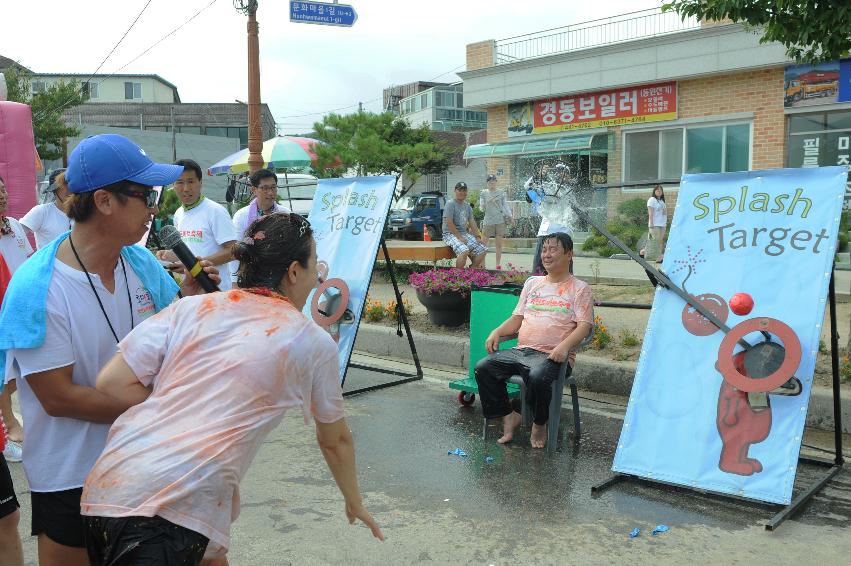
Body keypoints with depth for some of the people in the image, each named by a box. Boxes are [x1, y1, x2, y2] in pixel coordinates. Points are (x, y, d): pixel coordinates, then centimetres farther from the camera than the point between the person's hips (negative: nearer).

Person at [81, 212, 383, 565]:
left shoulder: (192, 307, 9)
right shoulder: (313, 343, 5)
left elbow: (110, 382, 4)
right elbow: (336, 441, 18)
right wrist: (354, 502, 35)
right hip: (175, 511, -7)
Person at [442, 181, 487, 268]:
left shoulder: (467, 206, 16)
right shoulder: (450, 204, -8)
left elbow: (472, 223, 15)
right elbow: (449, 223, -16)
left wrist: (478, 236, 3)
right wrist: (460, 237, -18)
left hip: (465, 233, 8)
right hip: (450, 234, -8)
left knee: (483, 250, -5)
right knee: (464, 251, -35)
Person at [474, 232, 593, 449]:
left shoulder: (579, 288, 7)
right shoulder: (532, 283, 23)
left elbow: (584, 326, -5)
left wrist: (565, 345, -23)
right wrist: (498, 331, 1)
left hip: (552, 355, -5)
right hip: (520, 350, 5)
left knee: (537, 376, -37)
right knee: (483, 367, -17)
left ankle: (540, 424, -8)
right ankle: (508, 415, -1)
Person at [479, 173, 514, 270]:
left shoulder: (501, 192, 6)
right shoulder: (484, 193, 4)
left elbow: (505, 205, 10)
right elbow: (482, 208, 3)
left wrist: (510, 216, 2)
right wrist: (482, 207, -20)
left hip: (500, 221, 1)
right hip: (488, 221, -1)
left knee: (499, 244, 3)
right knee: (483, 243, -3)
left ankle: (498, 264, 9)